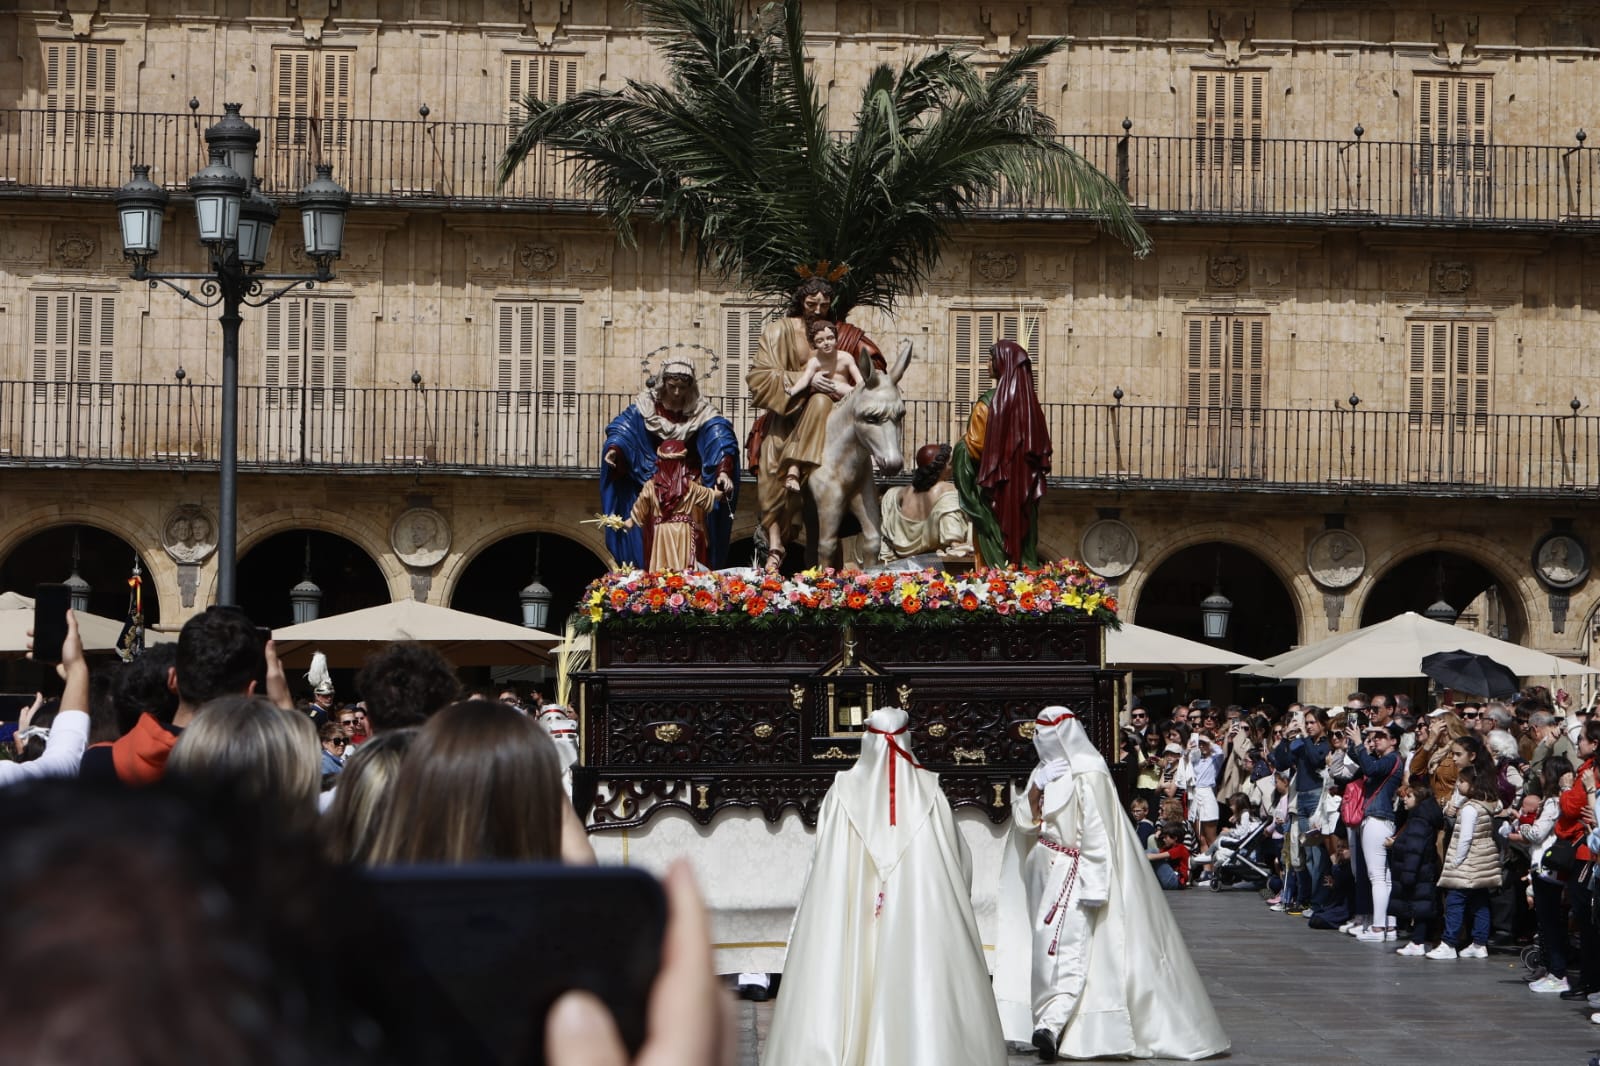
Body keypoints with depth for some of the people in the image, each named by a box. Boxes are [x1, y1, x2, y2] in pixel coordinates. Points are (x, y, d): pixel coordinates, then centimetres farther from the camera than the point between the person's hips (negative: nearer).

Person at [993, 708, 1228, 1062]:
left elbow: (1096, 833, -16)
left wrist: (1093, 883, -21)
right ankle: (1052, 1026, 11)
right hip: (1043, 873, 8)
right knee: (1044, 949, 7)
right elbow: (1024, 821, 11)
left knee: (1066, 949, -17)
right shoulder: (1043, 771, 13)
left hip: (1073, 873, -8)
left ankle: (1051, 1024, -27)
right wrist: (1035, 789, -7)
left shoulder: (1087, 774, -11)